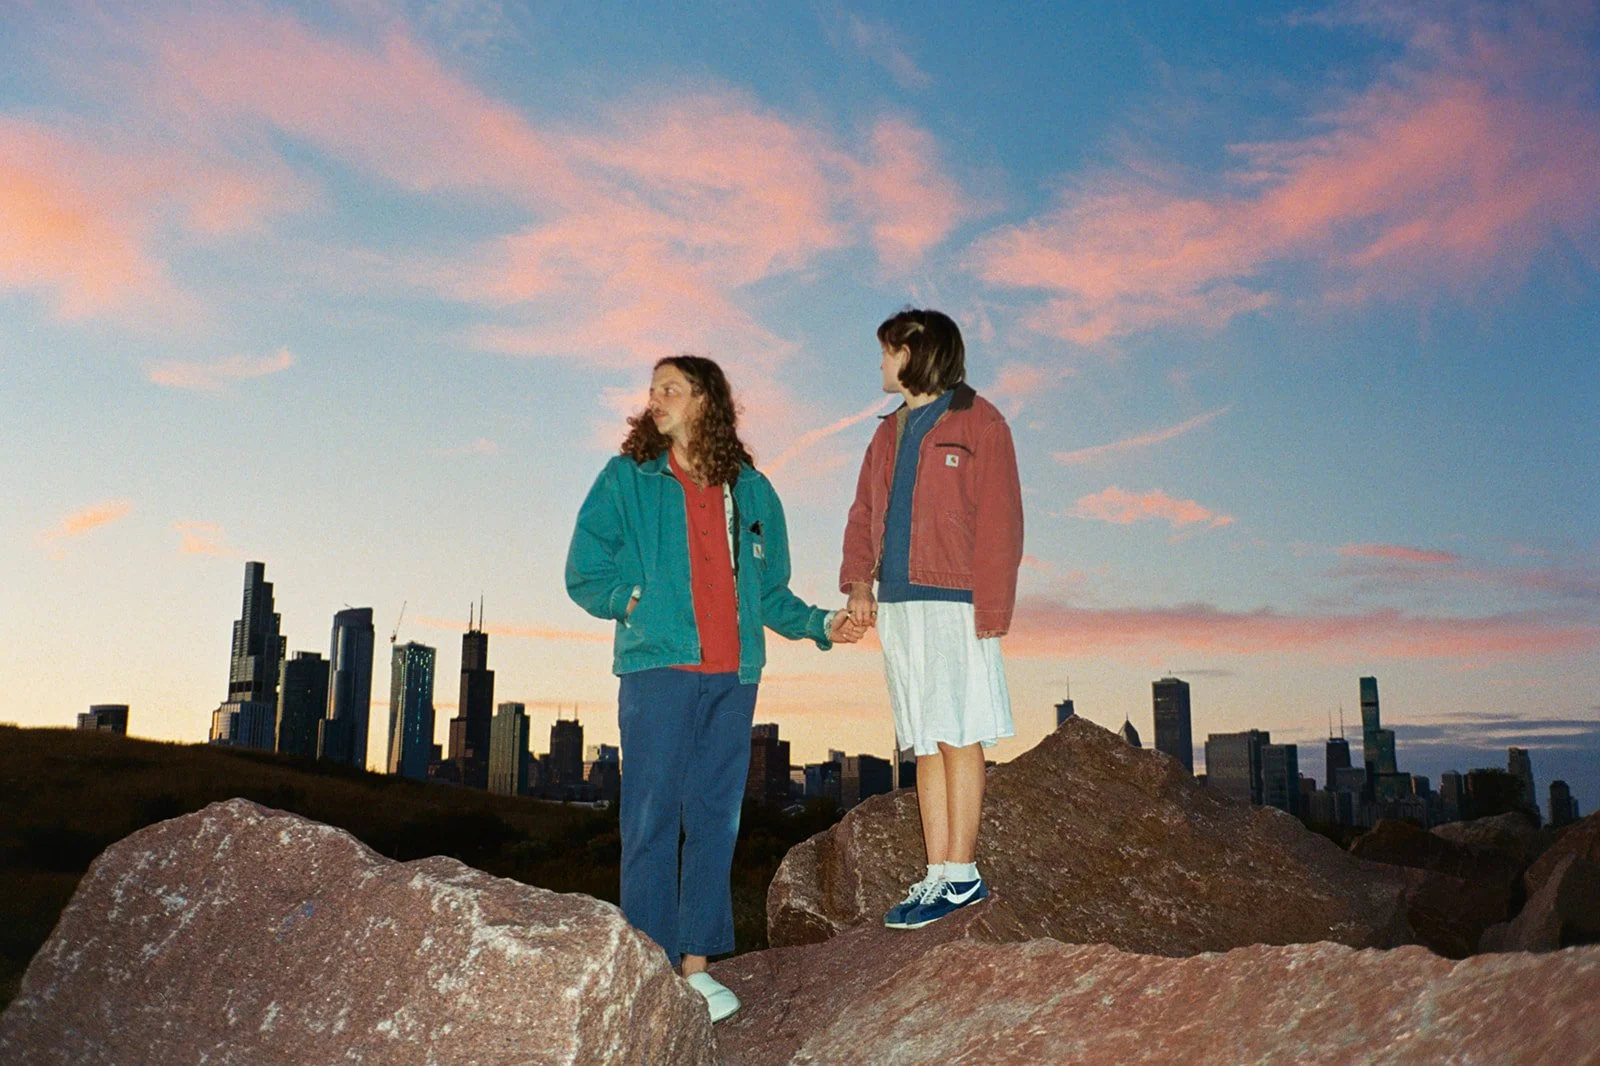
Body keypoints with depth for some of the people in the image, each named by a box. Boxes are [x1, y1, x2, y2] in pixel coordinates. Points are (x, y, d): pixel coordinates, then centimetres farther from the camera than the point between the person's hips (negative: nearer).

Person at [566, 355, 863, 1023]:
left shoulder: (750, 490, 15)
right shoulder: (627, 478, 7)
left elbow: (769, 591, 18)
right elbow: (584, 574, 5)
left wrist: (820, 623, 4)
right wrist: (636, 604, -10)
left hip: (733, 674, 3)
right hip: (656, 666, -3)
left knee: (715, 816, 6)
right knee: (653, 815, -3)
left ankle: (695, 964, 14)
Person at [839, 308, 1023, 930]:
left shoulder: (976, 422, 0)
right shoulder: (888, 433, 22)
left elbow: (999, 521, -7)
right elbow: (863, 514, 19)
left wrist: (990, 608, -14)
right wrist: (858, 580, 1)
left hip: (952, 604, -7)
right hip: (896, 605, 7)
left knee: (958, 738, -4)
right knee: (926, 744, 7)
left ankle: (963, 875, 3)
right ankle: (939, 875, 12)